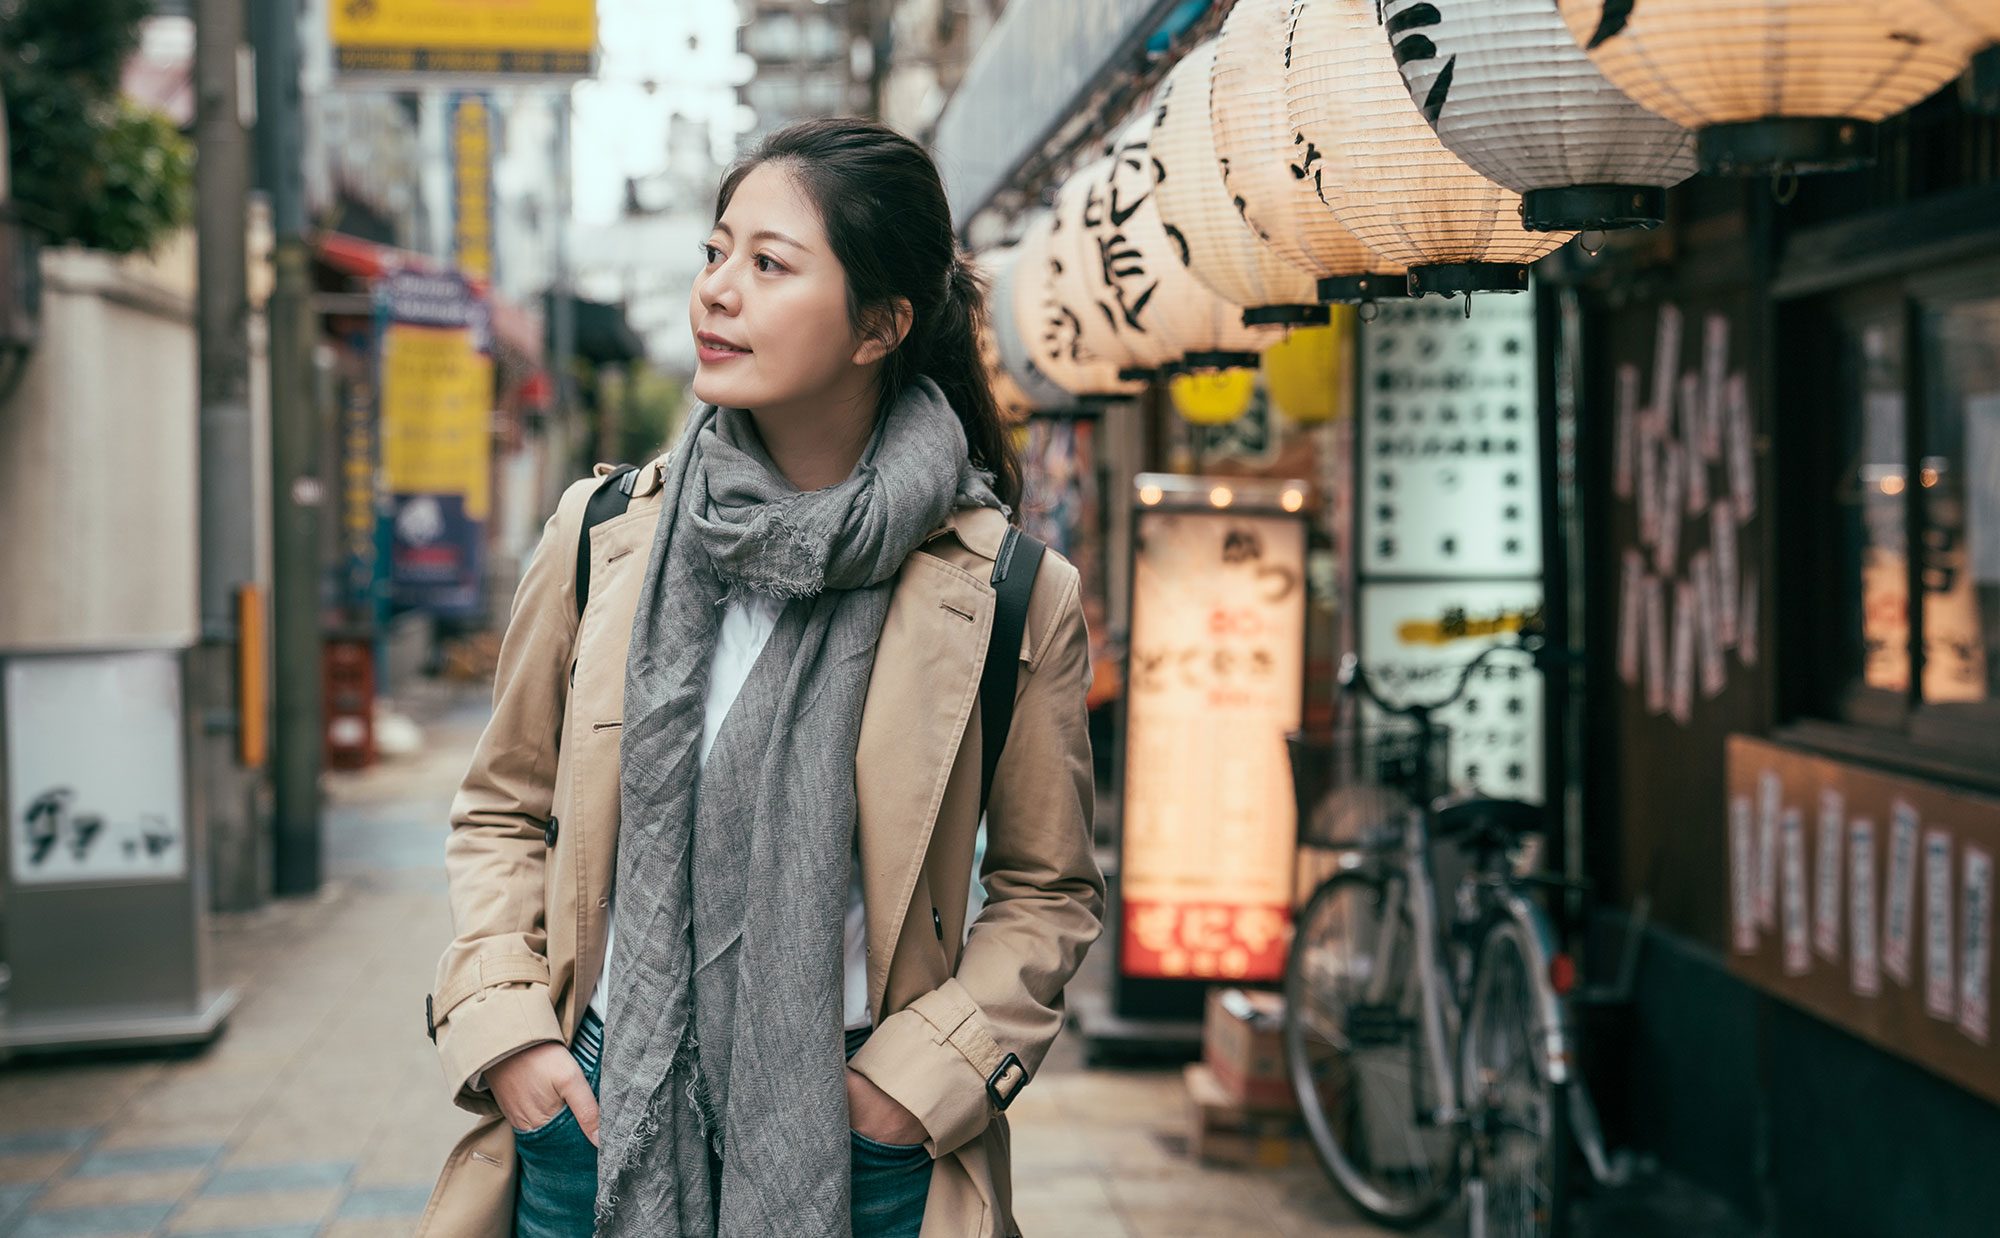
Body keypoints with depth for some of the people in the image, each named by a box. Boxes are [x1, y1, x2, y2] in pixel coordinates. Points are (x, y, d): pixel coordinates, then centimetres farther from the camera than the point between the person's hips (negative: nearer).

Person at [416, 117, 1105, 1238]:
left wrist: (921, 1075, -7)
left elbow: (1049, 892, 4)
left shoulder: (1012, 595, -6)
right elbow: (504, 811, 11)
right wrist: (502, 1026, -2)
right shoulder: (605, 537, 0)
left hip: (847, 1140, -2)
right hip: (600, 1106, 2)